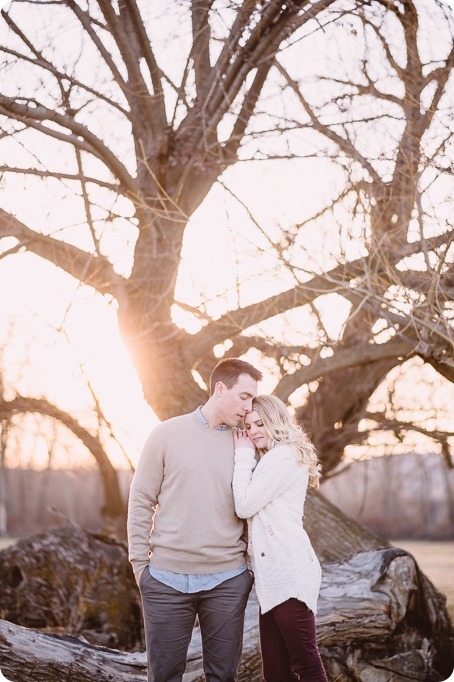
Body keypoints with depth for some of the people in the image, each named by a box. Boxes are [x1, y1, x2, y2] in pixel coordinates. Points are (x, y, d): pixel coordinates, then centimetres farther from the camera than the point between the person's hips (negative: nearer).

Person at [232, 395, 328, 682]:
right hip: (274, 574, 10)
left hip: (289, 572, -10)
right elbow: (250, 505, 17)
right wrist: (246, 456, 11)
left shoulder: (284, 456, -8)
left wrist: (244, 455, -3)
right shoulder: (270, 460, 24)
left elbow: (244, 506, -11)